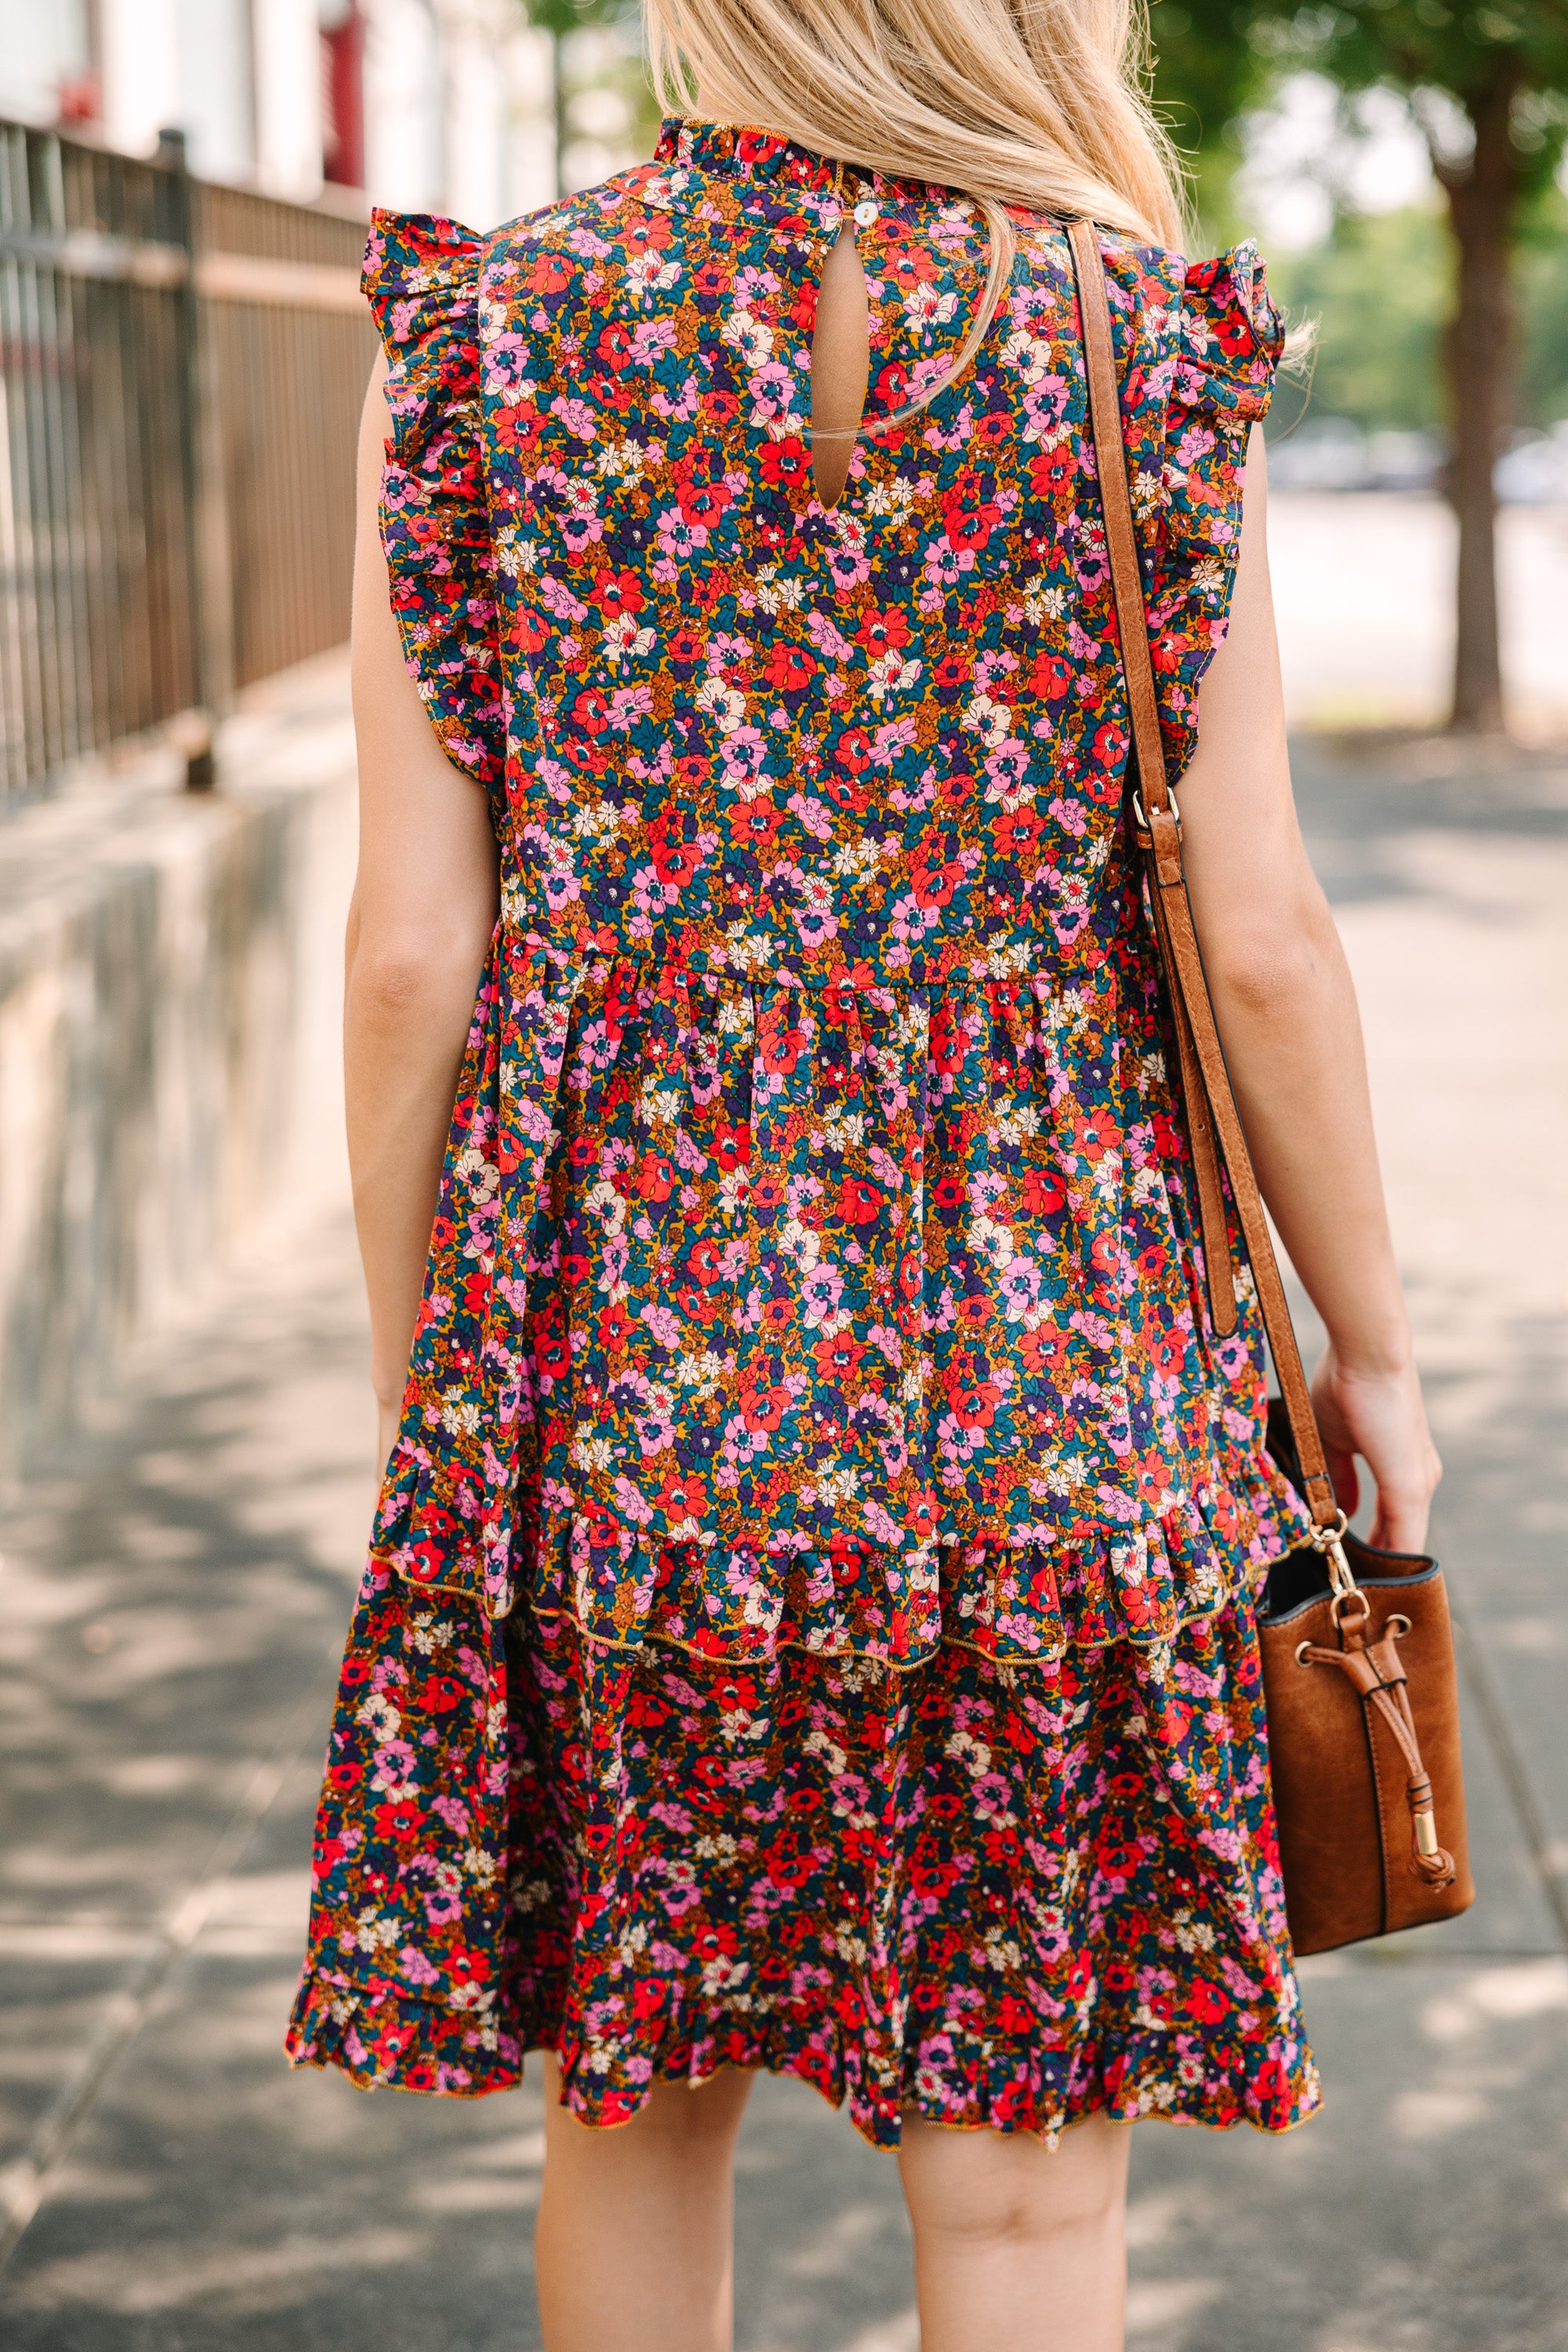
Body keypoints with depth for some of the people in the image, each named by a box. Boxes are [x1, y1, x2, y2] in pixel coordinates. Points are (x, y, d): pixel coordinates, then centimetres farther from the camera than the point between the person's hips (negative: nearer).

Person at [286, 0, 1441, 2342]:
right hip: (1047, 1376, -1)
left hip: (619, 1357, 2)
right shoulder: (1156, 352, -5)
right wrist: (1375, 1351, 8)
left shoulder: (480, 339, -2)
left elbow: (411, 952, -4)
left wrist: (420, 1377, 8)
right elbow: (1257, 941, -6)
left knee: (636, 2091, 20)